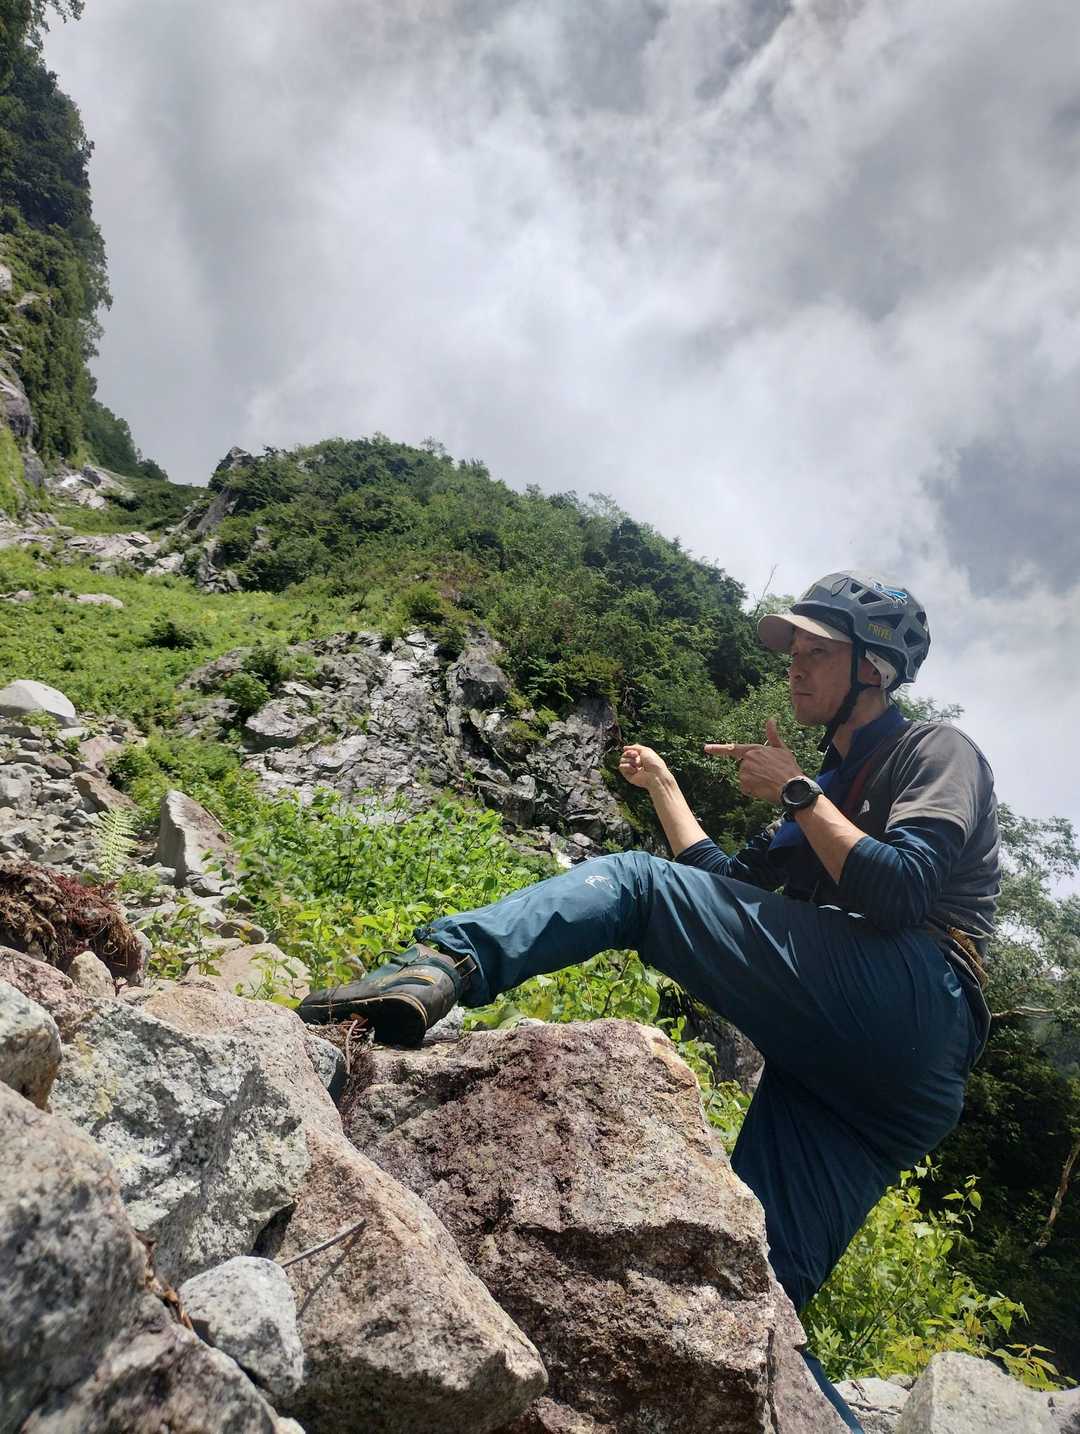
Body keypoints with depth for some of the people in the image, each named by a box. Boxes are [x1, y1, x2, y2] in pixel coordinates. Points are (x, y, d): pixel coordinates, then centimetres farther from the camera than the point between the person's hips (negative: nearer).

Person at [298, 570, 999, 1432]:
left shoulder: (937, 750, 10)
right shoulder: (831, 781, 35)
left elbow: (902, 893, -10)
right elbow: (727, 891, 32)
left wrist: (796, 793, -3)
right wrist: (662, 785, 35)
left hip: (912, 998, -8)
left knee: (632, 883, -15)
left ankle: (443, 966, -36)